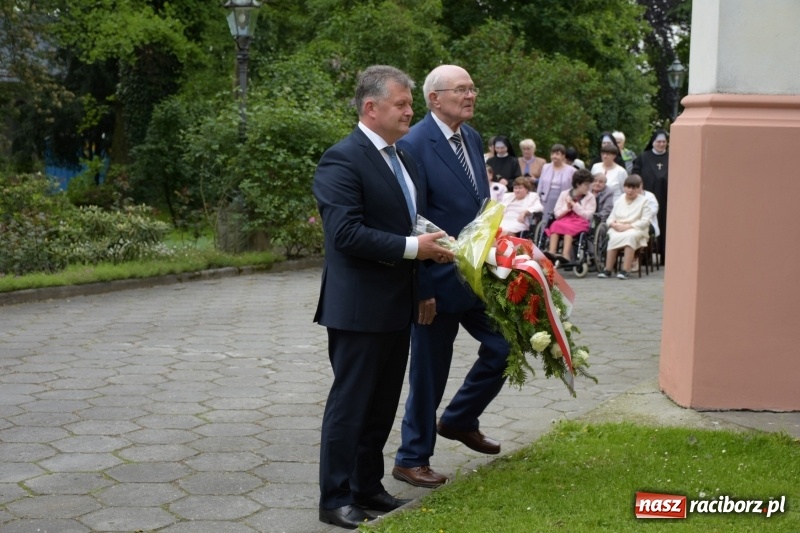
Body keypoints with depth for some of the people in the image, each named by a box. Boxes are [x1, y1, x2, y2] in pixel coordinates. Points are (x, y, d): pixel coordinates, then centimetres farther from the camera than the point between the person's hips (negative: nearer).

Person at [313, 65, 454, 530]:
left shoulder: (404, 159, 14)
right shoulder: (342, 159, -15)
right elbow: (346, 232, -23)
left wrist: (434, 245, 0)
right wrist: (413, 248, -21)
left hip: (398, 304, 9)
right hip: (360, 306, -9)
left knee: (383, 404, 16)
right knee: (350, 404, 0)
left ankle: (368, 486, 28)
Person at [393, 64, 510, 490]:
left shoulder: (472, 138, 9)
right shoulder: (414, 145, -16)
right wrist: (421, 289, -18)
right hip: (439, 280, -7)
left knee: (504, 347, 8)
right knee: (429, 371, 4)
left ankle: (459, 420, 31)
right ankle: (411, 459, 22)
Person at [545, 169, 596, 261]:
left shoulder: (590, 197, 9)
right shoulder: (564, 194, 13)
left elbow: (588, 215, -4)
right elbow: (557, 214, 7)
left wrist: (574, 205, -7)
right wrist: (567, 208, -10)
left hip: (581, 223, -2)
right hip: (564, 220, 2)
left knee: (568, 227, -35)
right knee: (555, 225, -31)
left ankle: (566, 254, -50)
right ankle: (551, 253, -45)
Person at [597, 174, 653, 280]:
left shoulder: (644, 201, 7)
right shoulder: (619, 200, 19)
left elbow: (645, 221, -5)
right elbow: (610, 218, 14)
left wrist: (628, 226, -17)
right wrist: (614, 225, -11)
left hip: (635, 229, -3)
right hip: (617, 229, 3)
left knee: (629, 236, -38)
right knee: (614, 237, -33)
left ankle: (625, 270, -42)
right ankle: (607, 270, -33)